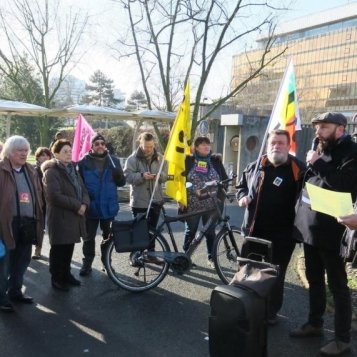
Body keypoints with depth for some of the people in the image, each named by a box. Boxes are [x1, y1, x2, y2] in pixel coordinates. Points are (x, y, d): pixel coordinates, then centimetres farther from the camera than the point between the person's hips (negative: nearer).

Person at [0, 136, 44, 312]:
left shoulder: (30, 171, 13)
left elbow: (38, 196, 15)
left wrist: (39, 221, 11)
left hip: (27, 224, 6)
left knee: (23, 260, 16)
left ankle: (15, 291, 33)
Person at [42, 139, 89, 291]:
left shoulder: (73, 169, 15)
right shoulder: (51, 172, -12)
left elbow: (83, 190, 12)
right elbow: (55, 196, -22)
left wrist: (84, 204, -9)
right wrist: (77, 205, -18)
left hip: (74, 216, 7)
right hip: (60, 217, -7)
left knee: (69, 248, 16)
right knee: (59, 249, 4)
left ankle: (66, 274, 30)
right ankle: (56, 278, 17)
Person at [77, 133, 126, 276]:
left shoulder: (113, 160, 1)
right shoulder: (84, 162, -5)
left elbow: (122, 182, 0)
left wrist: (118, 174, -20)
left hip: (109, 207, 2)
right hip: (90, 207, -2)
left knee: (108, 236, 15)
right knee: (89, 237, 9)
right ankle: (87, 263, 24)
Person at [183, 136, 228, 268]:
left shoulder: (216, 161, 5)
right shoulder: (188, 160, 0)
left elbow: (224, 179, 8)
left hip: (212, 205, 2)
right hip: (193, 204, -1)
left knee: (210, 232, 10)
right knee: (190, 231, 9)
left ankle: (211, 258, 22)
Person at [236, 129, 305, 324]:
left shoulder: (298, 169, -6)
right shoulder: (255, 166, 5)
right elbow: (241, 185, 19)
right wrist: (242, 196, -3)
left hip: (282, 234, -3)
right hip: (254, 230, 4)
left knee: (276, 275, 12)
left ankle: (271, 312, 29)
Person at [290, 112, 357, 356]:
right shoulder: (321, 150, 13)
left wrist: (317, 164, -19)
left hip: (330, 231, -7)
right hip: (309, 227, 8)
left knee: (337, 285, 3)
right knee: (314, 280, 18)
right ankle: (315, 323, 33)